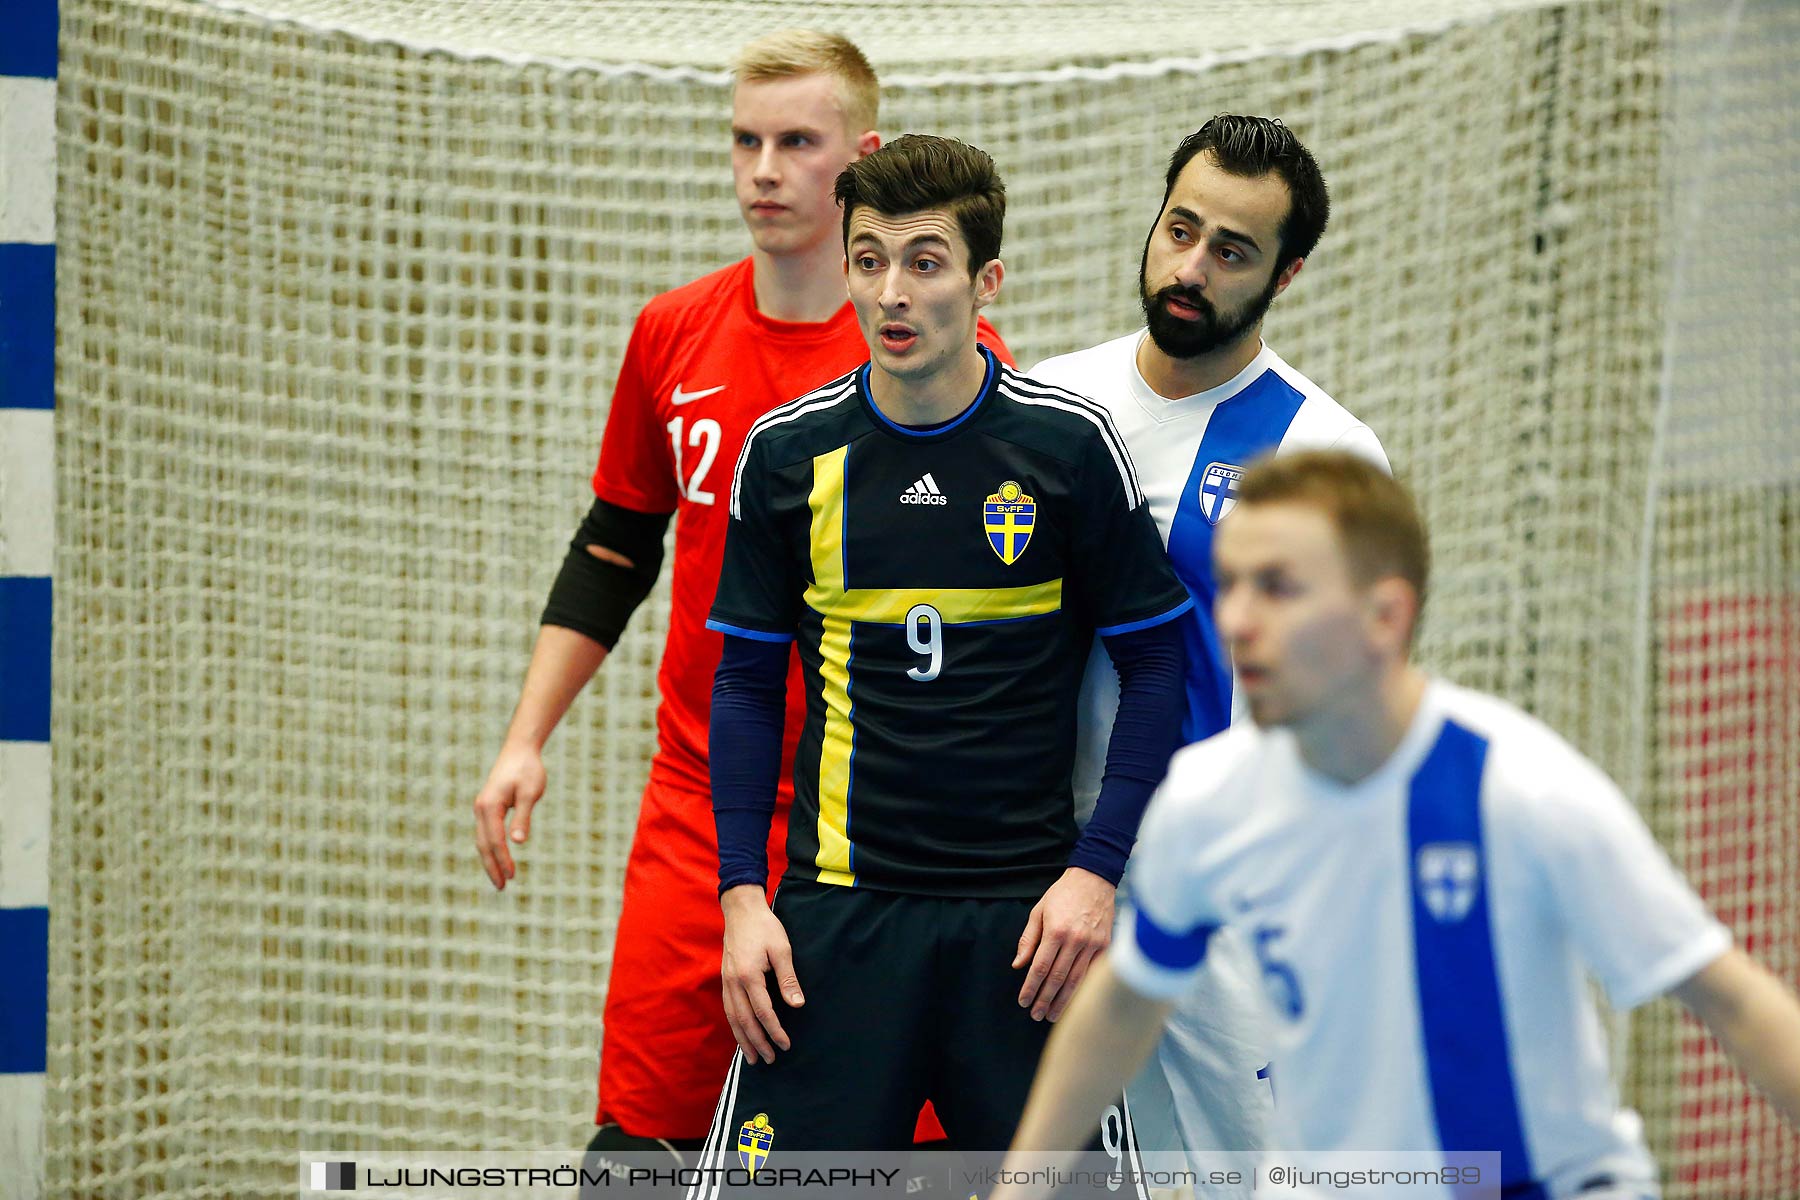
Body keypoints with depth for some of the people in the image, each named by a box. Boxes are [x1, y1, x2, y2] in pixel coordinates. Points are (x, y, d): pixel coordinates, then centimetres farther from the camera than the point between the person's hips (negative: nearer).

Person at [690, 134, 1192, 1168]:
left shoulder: (1069, 444, -3)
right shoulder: (790, 453, 2)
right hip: (838, 909, 1)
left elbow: (1155, 661, 3)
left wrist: (1097, 870, -5)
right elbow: (748, 683, 10)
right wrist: (743, 893, 1)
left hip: (1025, 915, -1)